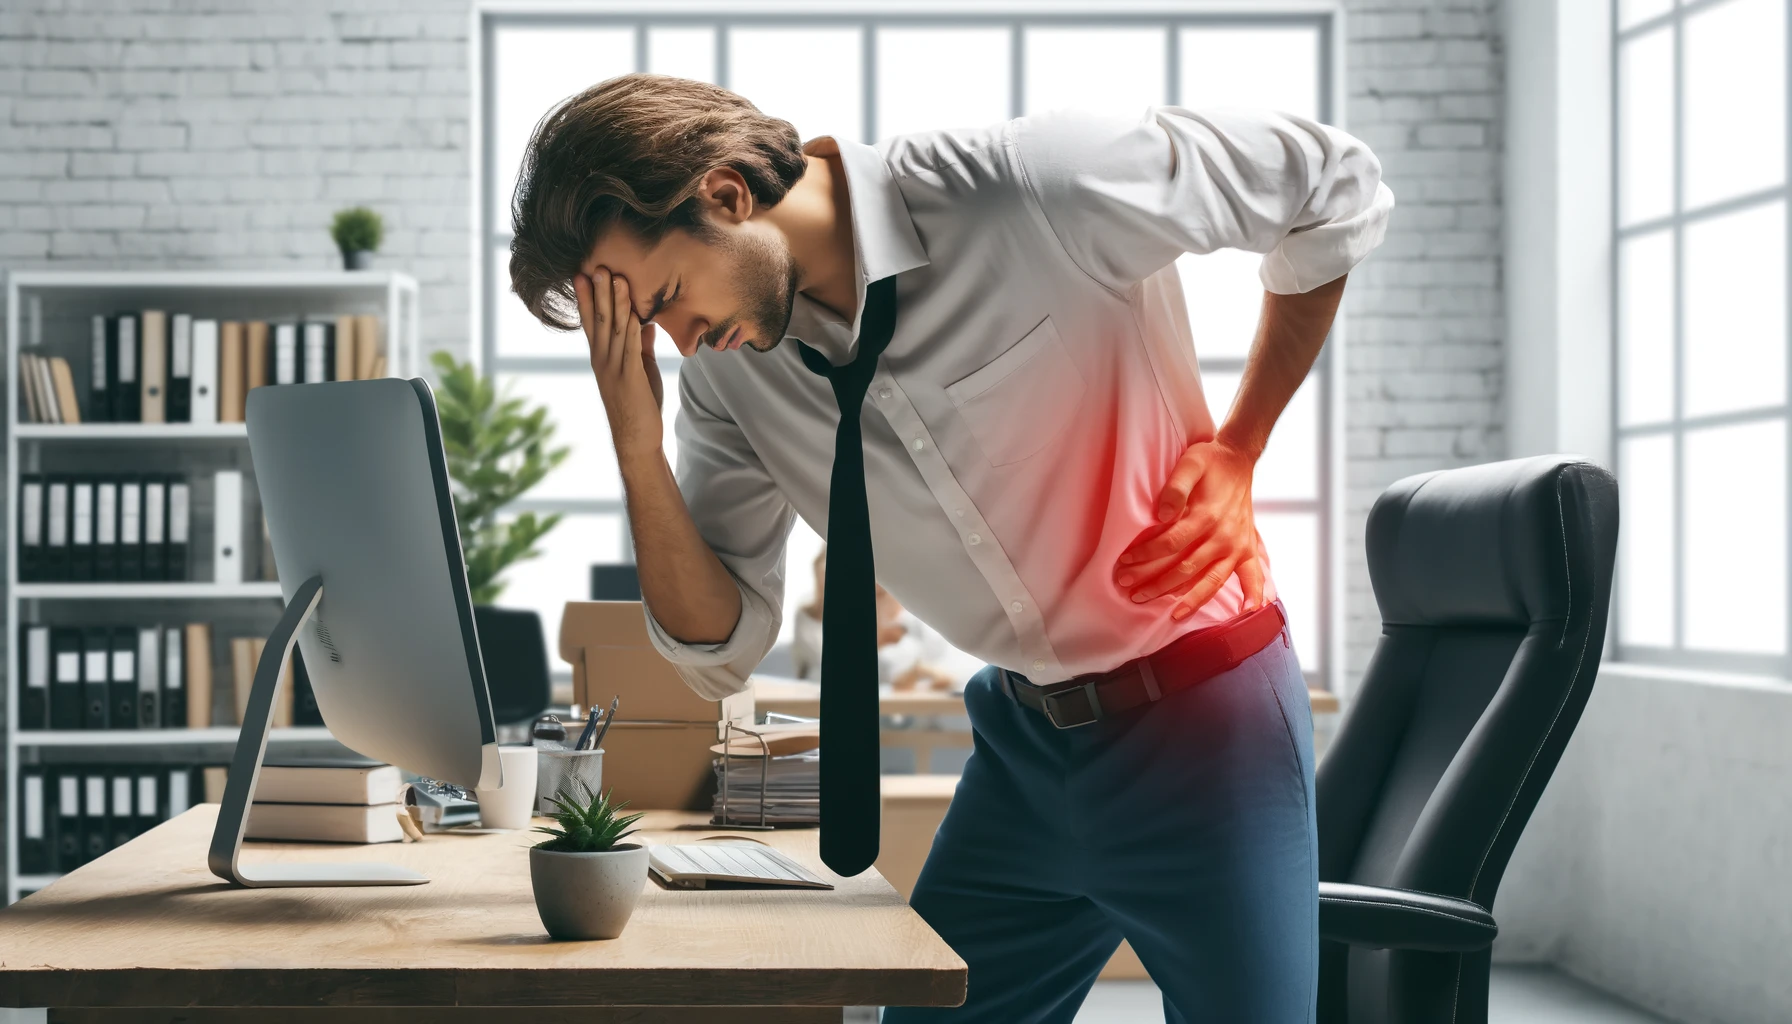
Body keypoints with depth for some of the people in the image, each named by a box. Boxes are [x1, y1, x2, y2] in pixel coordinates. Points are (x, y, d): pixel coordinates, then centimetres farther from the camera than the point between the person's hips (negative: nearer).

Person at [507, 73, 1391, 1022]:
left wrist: (1235, 451, -12)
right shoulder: (728, 370, -4)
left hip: (1200, 724, -5)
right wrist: (635, 438, -16)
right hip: (1026, 739, 5)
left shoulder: (1033, 189, -23)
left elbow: (1336, 183, -10)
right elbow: (721, 651, -1)